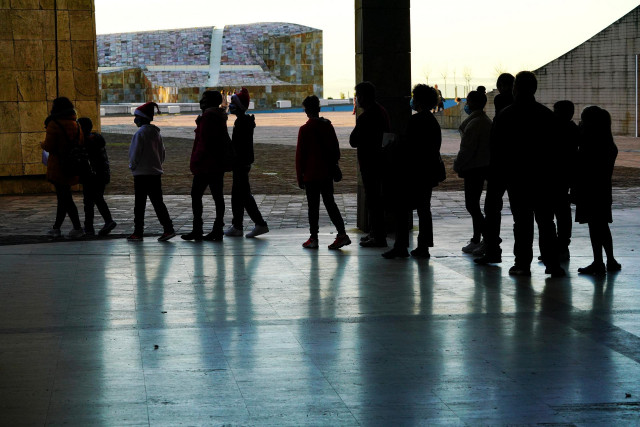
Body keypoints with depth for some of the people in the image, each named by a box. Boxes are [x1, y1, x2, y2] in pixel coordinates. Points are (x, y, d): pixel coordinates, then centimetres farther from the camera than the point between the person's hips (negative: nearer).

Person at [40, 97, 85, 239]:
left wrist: (42, 144, 5)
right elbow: (81, 144, 11)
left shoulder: (54, 125, -14)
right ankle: (56, 228, 25)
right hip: (71, 168, 8)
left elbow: (49, 146, -16)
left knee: (65, 198, -6)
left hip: (58, 167, -8)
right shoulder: (75, 125, 9)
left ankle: (77, 228, -9)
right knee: (63, 197, 16)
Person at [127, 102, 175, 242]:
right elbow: (162, 152, 15)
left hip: (142, 173, -7)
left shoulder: (140, 133, -14)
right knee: (158, 202, 7)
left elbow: (135, 153, -13)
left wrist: (132, 166, 1)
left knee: (140, 204, 0)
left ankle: (138, 233, 5)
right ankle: (168, 229, -2)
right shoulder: (156, 133, 10)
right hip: (156, 172, 7)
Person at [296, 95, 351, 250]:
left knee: (313, 206, 3)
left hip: (311, 175, -5)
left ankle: (313, 238, 6)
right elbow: (336, 150, 9)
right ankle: (342, 234, 0)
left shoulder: (305, 130, -11)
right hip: (327, 174, 5)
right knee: (330, 203, 10)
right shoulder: (328, 126, 3)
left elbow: (300, 154, -8)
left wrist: (300, 176, -1)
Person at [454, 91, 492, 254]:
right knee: (473, 204, 17)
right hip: (483, 166, 10)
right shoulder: (487, 121, 12)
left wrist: (457, 165, -6)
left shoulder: (473, 124, -19)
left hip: (474, 168, -10)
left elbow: (467, 149, -20)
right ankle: (477, 240, 23)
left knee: (472, 205, -6)